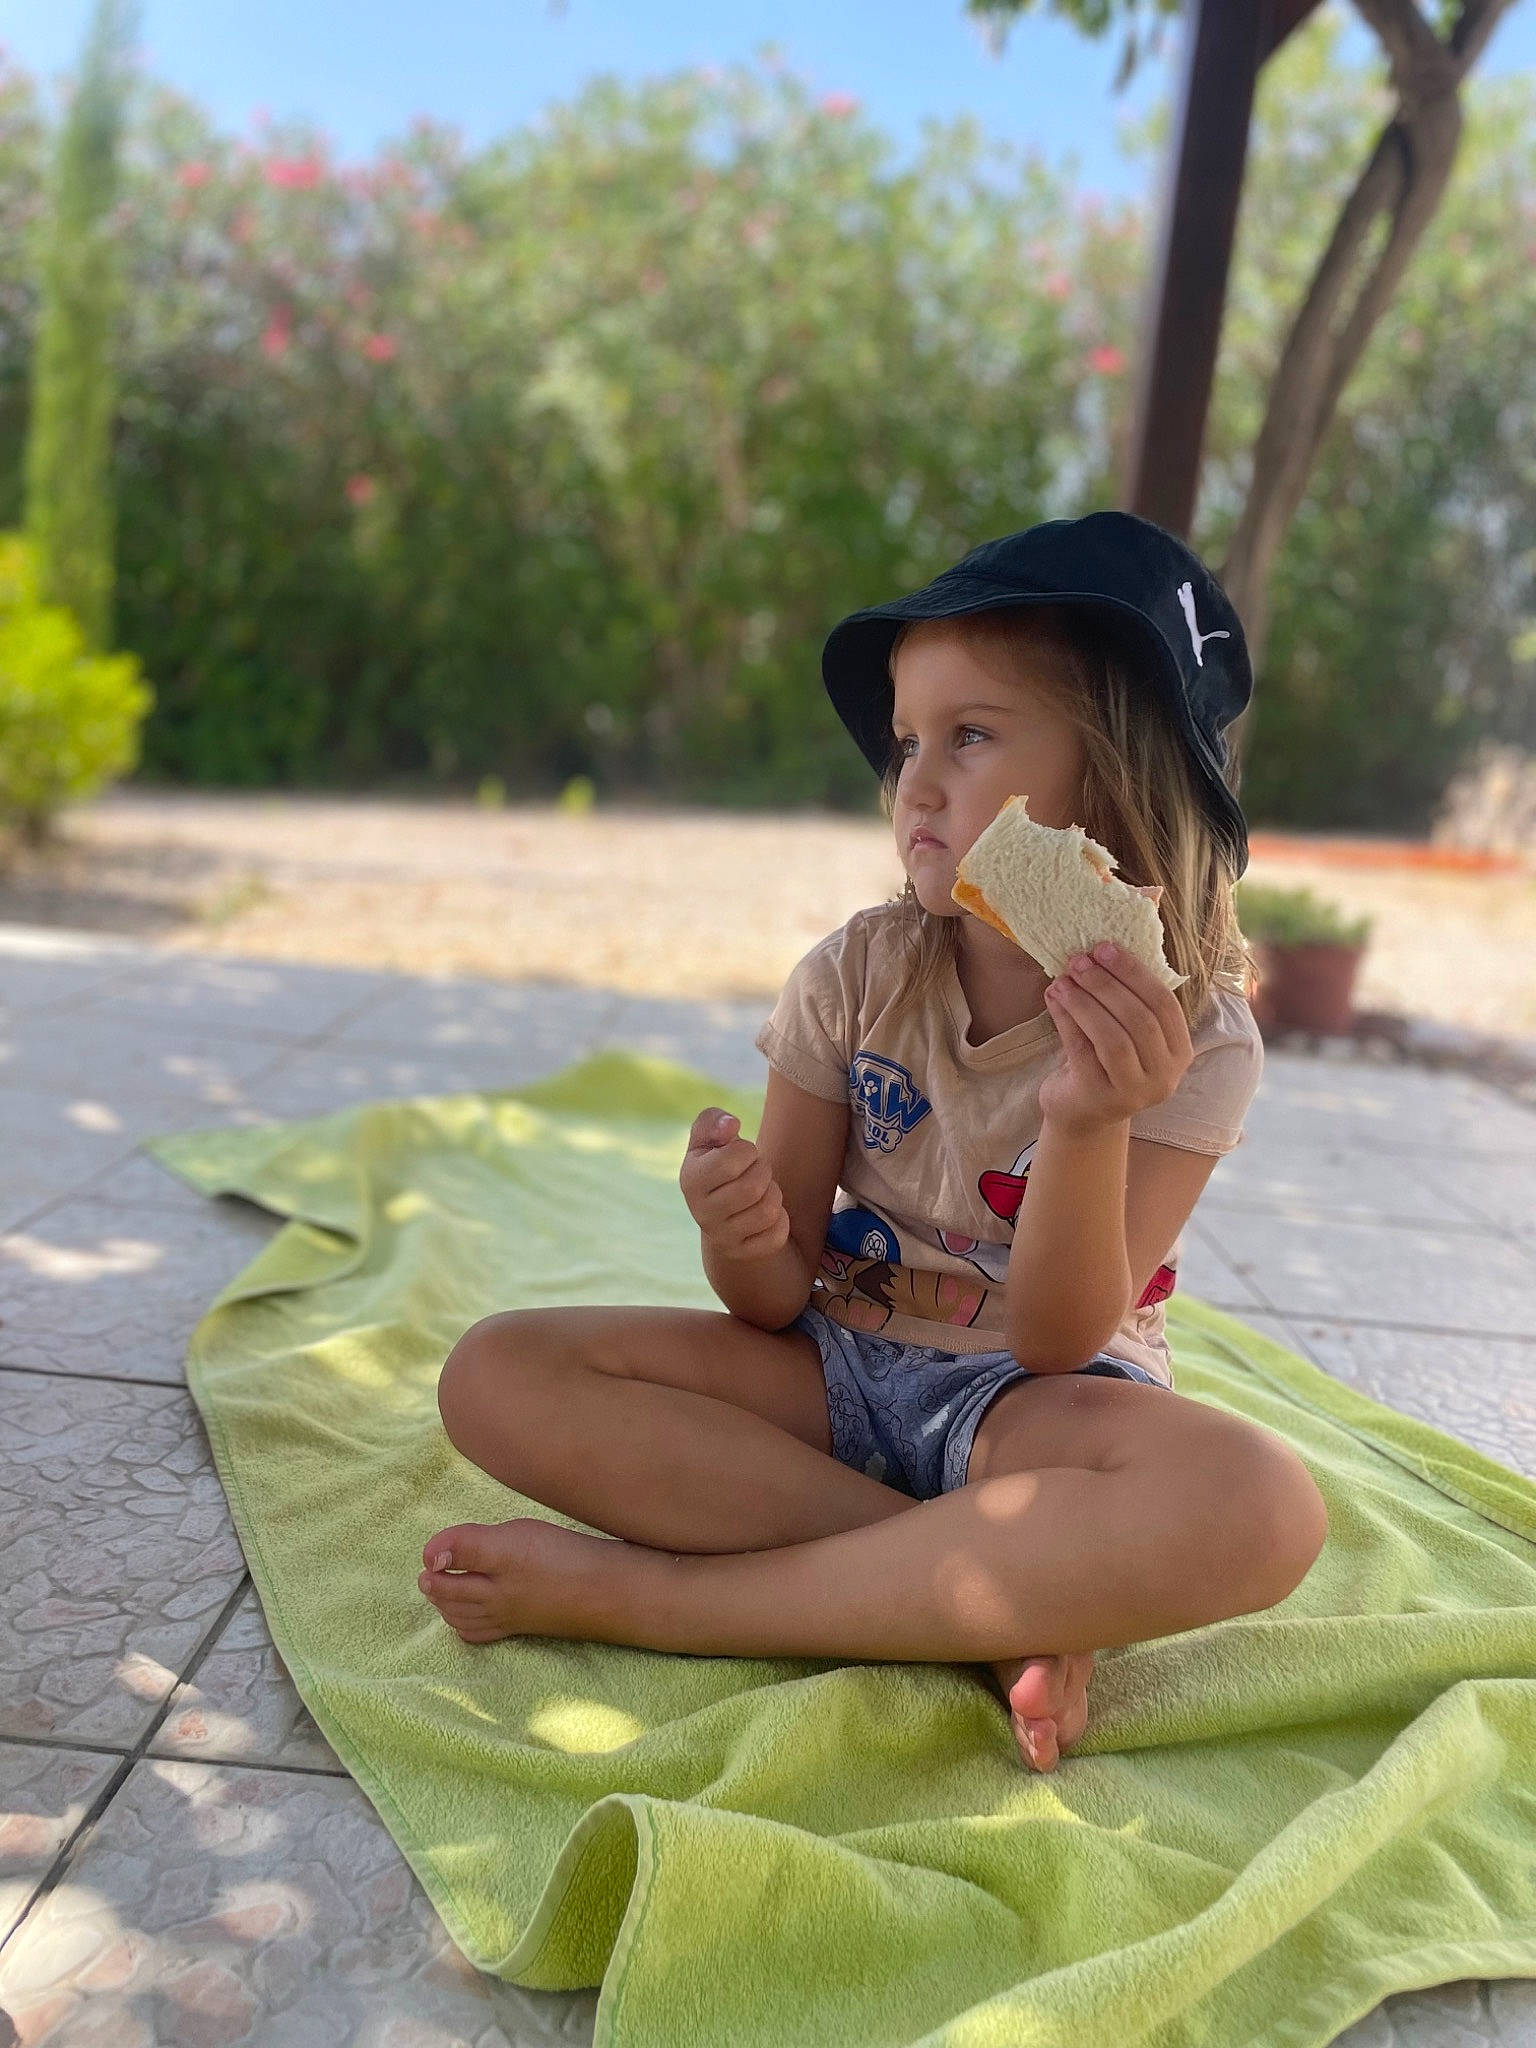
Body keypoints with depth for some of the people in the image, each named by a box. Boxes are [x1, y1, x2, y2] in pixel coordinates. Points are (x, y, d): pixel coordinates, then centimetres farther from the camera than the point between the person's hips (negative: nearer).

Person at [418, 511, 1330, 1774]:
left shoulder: (1195, 1040, -11)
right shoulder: (858, 976, -6)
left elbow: (1061, 1340, -16)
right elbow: (776, 1302, -5)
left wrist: (1089, 1125, -33)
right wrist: (744, 1237, -30)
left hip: (1024, 1402, -2)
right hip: (832, 1371, 3)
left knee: (1259, 1508, -36)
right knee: (496, 1376, -19)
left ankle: (645, 1595, -26)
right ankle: (1002, 1604, -20)